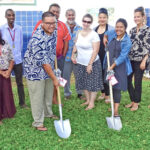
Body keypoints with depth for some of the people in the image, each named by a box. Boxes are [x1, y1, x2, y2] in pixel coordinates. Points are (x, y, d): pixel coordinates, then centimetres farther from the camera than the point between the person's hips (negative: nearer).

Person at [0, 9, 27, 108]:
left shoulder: (19, 28, 0)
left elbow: (21, 43, 8)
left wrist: (18, 54, 8)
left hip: (18, 60, 2)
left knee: (20, 82, 10)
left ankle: (22, 102, 20)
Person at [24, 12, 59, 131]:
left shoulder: (54, 32, -5)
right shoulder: (37, 39, -30)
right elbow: (43, 62, -27)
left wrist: (55, 67, 16)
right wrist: (54, 78, -21)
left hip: (48, 69, 8)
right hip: (35, 71, -7)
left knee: (49, 94, 22)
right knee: (37, 97, 4)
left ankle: (48, 113, 44)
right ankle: (38, 122, 20)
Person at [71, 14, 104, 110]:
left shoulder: (94, 35, -13)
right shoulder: (79, 33, 7)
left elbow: (95, 50, -16)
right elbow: (76, 45, 20)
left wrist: (90, 64, -19)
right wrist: (73, 55, 4)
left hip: (92, 63, -6)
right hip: (81, 63, 7)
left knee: (93, 83, 0)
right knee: (83, 82, 13)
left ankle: (92, 103, 11)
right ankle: (88, 100, 27)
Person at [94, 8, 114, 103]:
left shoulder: (111, 29, -5)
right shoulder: (95, 29, 10)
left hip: (107, 55, -5)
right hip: (97, 55, 5)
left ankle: (107, 95, 10)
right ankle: (103, 93, 27)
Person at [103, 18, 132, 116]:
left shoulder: (127, 42, -14)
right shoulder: (112, 33, 0)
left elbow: (122, 57, -20)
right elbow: (106, 34, 27)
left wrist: (112, 67, -23)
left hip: (120, 66, -5)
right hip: (109, 64, 5)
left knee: (117, 87, -7)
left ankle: (116, 109, -4)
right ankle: (113, 104, 26)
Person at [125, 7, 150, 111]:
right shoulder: (132, 30, 11)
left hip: (140, 60, -6)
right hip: (130, 59, 6)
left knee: (137, 82, 2)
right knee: (127, 80, 5)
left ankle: (136, 103, 19)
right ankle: (133, 100, 23)